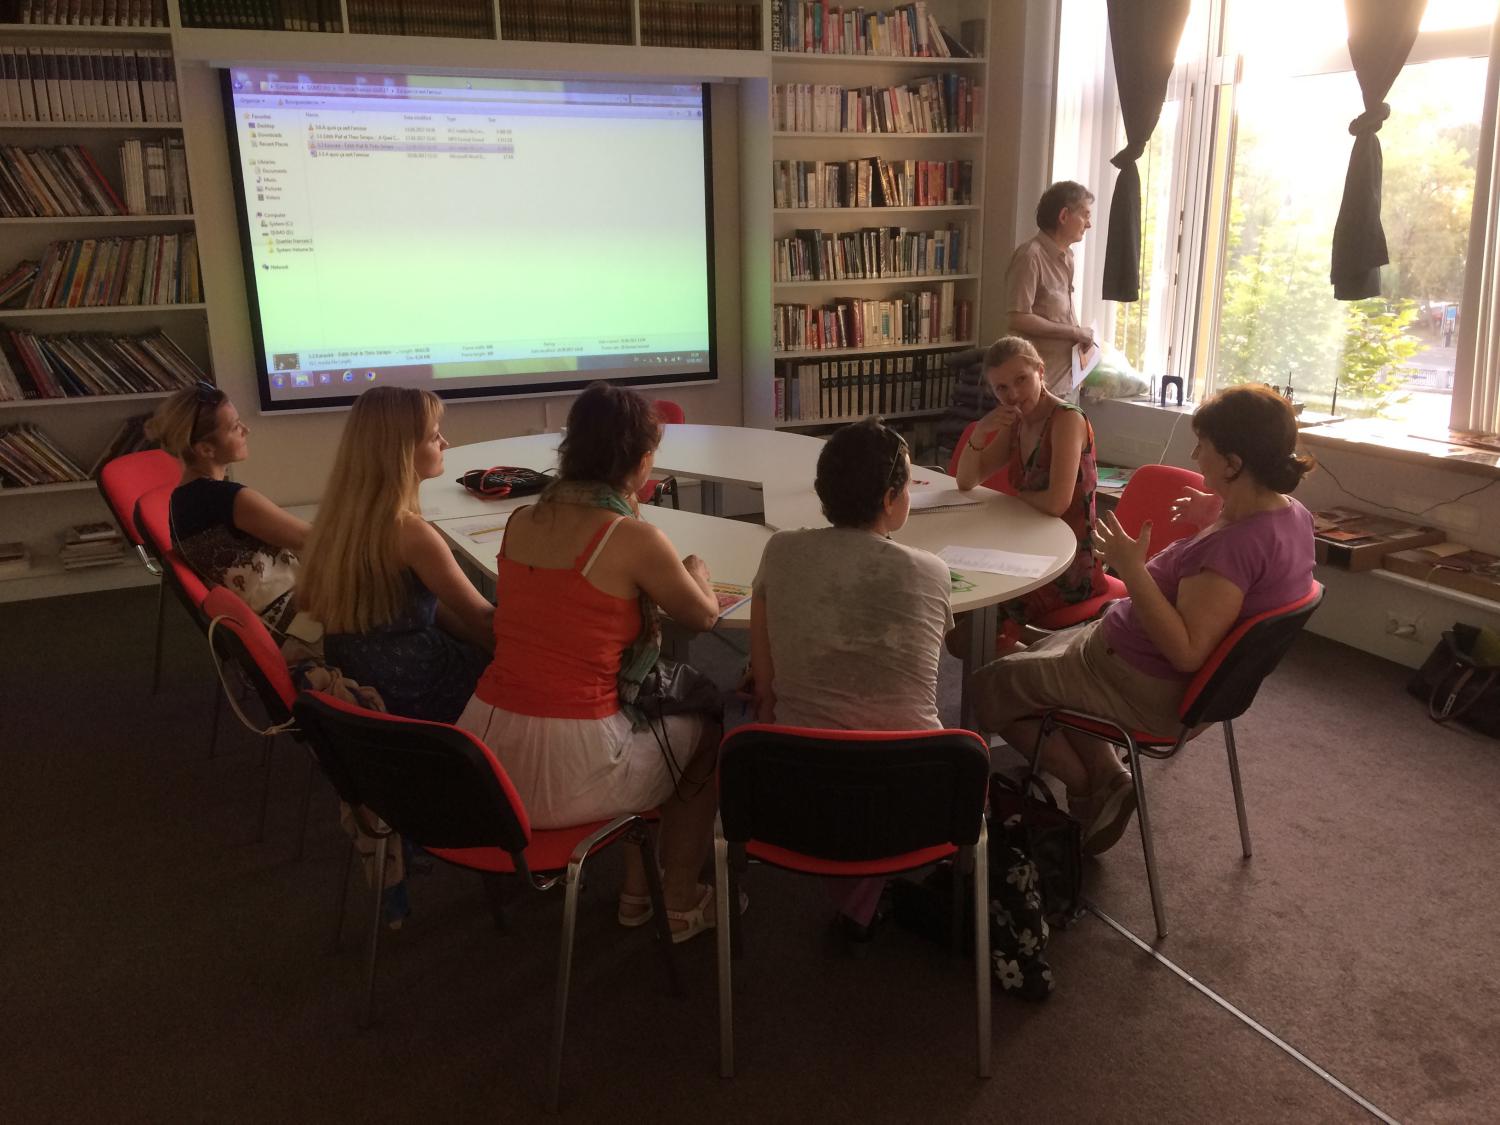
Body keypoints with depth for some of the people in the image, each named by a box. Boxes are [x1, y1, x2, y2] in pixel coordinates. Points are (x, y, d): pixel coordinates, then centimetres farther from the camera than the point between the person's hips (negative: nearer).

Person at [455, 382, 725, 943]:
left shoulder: (520, 522, 4)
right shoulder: (635, 539, -13)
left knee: (641, 725, 32)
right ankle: (682, 904, 34)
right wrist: (695, 572, 24)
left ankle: (634, 889, 40)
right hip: (563, 770, -6)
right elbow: (704, 616, 4)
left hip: (481, 751, 6)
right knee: (705, 735, 23)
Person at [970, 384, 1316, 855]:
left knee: (990, 687, 4)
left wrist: (1132, 569, -34)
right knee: (1047, 651, 30)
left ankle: (1092, 788, 12)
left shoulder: (1236, 543, -34)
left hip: (1150, 688, -10)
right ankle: (1108, 780, 20)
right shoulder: (1292, 513, -4)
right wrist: (1216, 521, 3)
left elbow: (1186, 651, -35)